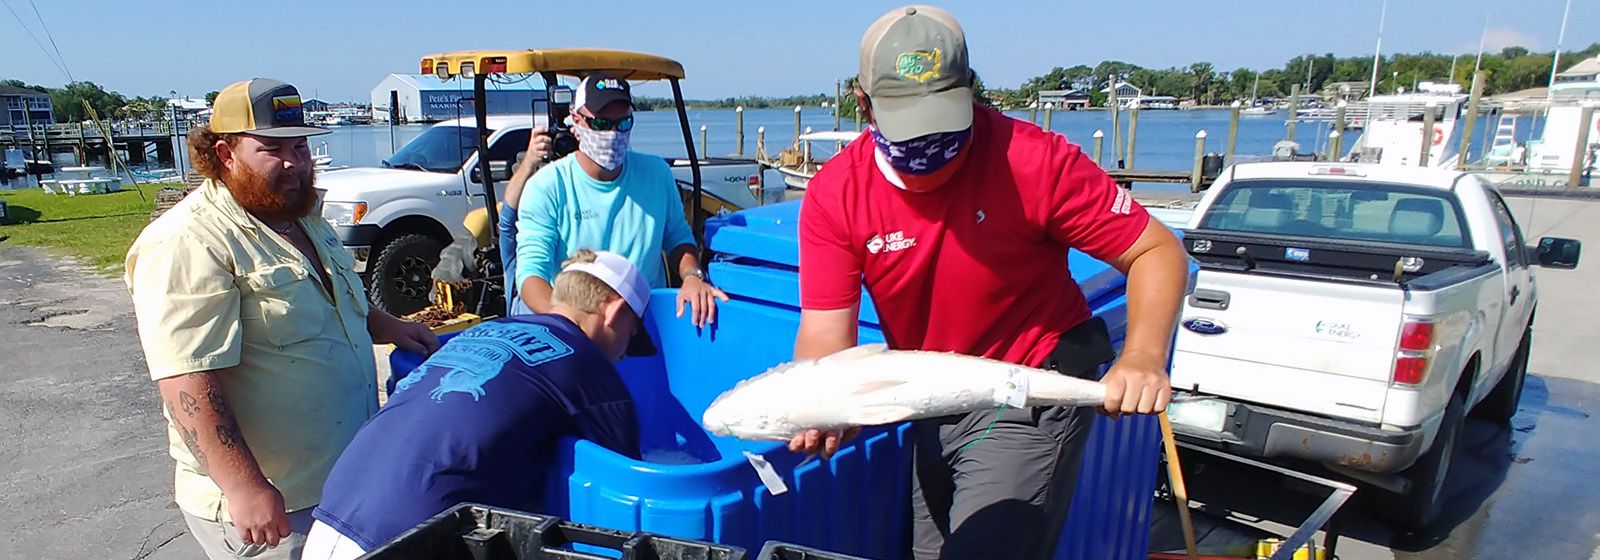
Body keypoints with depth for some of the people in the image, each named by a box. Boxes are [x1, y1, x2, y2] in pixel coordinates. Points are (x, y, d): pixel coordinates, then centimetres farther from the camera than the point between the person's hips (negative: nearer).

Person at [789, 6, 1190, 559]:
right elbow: (826, 334, -18)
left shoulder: (1034, 160, -22)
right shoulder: (834, 195, -14)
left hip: (1030, 403, -4)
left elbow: (1158, 251, -16)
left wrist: (1144, 358, -33)